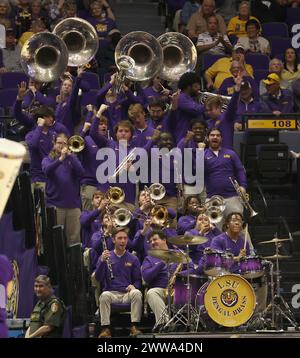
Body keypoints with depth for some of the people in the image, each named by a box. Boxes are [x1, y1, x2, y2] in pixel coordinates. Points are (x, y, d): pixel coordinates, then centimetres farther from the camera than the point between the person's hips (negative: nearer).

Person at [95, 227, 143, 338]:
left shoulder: (133, 259, 11)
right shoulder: (105, 257, 8)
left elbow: (138, 281, 11)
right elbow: (98, 278, -3)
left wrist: (133, 286, -12)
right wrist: (102, 261, -17)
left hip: (128, 293, 1)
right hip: (111, 292, -1)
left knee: (137, 293, -32)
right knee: (104, 296, -35)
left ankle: (134, 327, -31)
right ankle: (105, 328, -34)